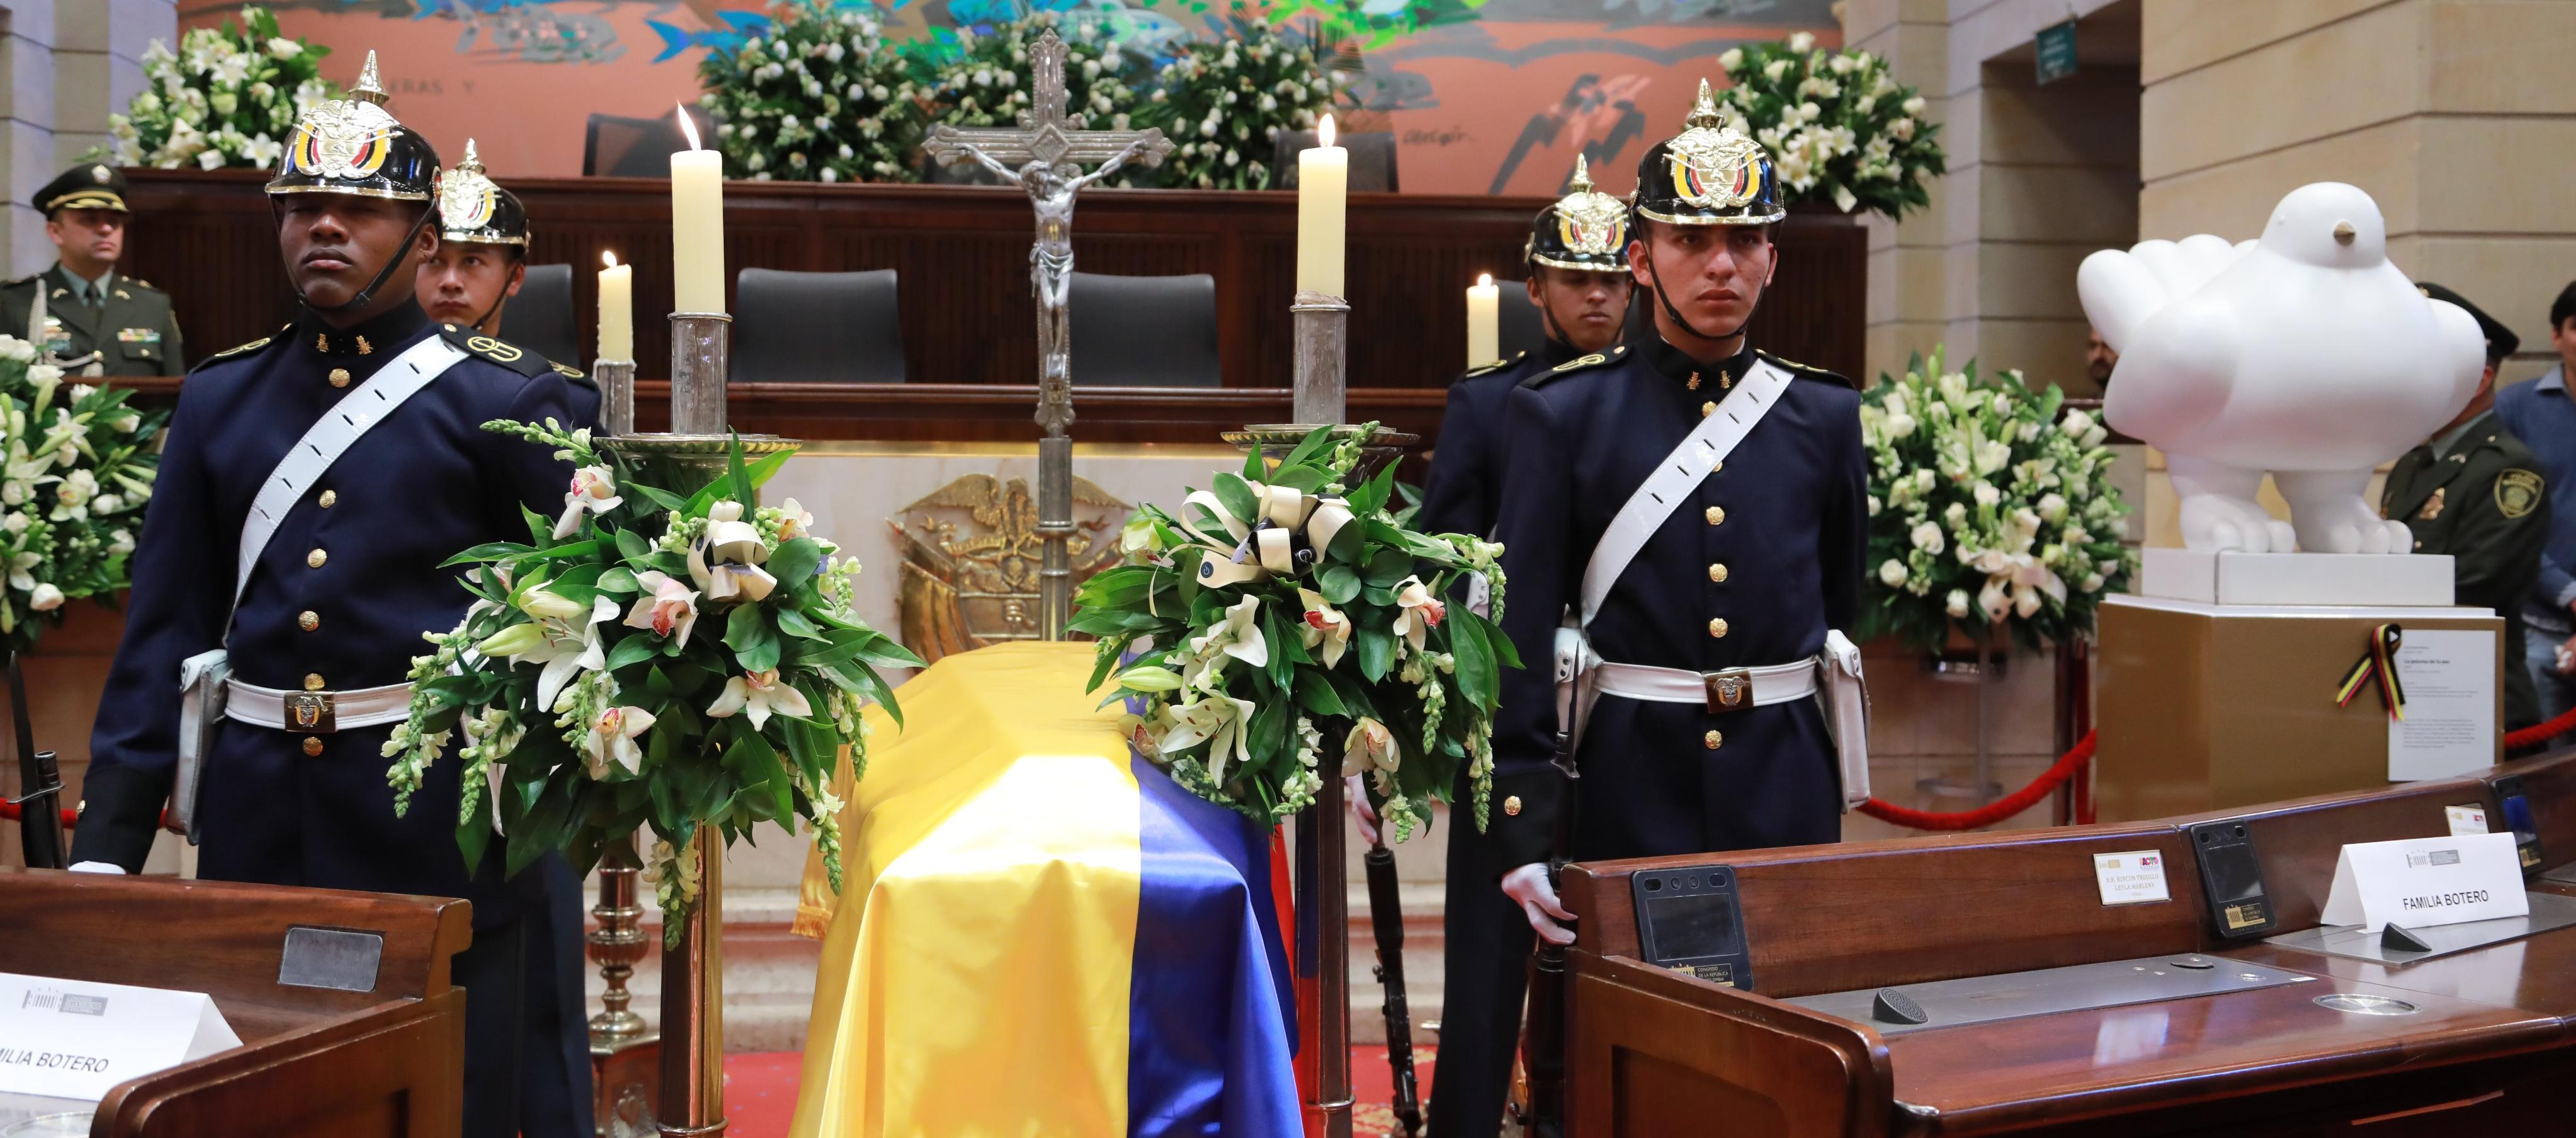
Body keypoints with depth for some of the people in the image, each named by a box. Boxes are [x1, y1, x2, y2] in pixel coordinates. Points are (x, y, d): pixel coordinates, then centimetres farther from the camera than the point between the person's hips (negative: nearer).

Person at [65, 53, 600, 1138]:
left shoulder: (504, 399, -3)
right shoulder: (218, 397, 9)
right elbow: (164, 629, 9)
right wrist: (106, 840, 5)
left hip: (439, 816, -4)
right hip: (256, 817, 4)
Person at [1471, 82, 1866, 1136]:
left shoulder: (1825, 413, 5)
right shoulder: (1561, 413, -4)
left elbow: (1841, 608, 16)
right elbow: (1522, 634, -8)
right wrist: (1522, 833, -13)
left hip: (1785, 780, 3)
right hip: (1629, 782, -2)